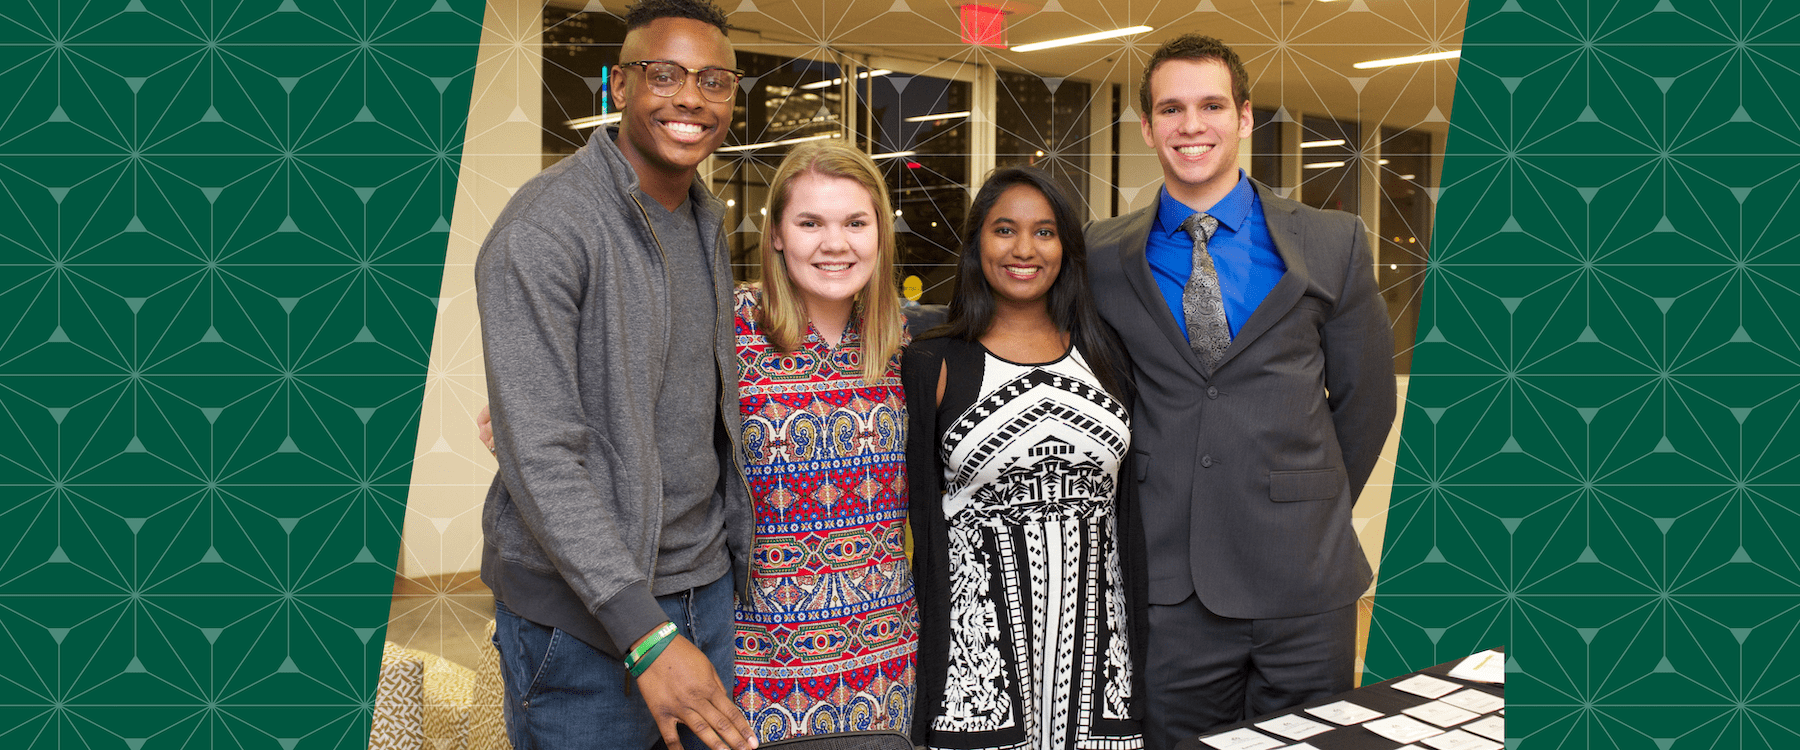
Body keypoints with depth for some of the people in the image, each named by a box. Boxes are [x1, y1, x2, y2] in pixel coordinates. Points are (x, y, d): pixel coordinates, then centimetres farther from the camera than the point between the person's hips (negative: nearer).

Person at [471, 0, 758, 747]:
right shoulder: (543, 228, -17)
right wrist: (645, 633, -26)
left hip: (706, 580, 7)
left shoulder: (707, 219, 9)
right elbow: (539, 458, -22)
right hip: (582, 615, -7)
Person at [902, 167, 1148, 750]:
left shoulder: (1104, 354, 9)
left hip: (1096, 634, 3)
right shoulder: (935, 365, -1)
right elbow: (916, 516, 0)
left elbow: (1133, 500, 13)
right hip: (981, 645, -3)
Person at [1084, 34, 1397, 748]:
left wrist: (1312, 508, 9)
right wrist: (1135, 508, 6)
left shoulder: (1333, 244, 2)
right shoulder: (1102, 255, 2)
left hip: (1303, 582, 0)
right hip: (1167, 583, 0)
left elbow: (1364, 395, 9)